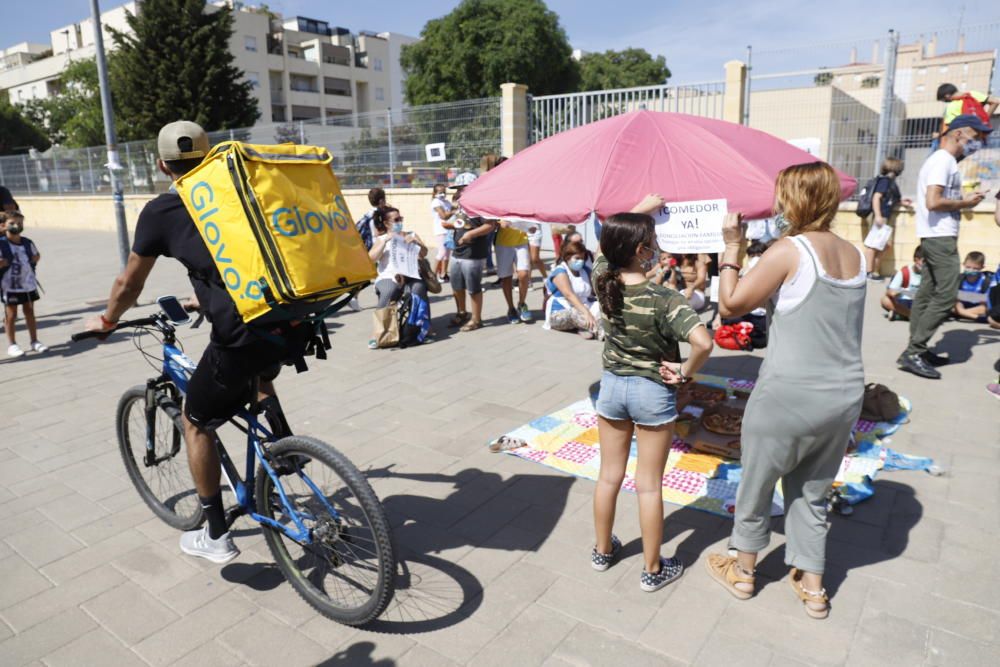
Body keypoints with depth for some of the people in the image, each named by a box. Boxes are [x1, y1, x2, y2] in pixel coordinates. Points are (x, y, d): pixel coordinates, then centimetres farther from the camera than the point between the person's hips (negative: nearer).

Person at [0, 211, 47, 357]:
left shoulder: (28, 243, 3)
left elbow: (36, 255, 19)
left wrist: (35, 259, 0)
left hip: (28, 284, 5)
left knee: (30, 312, 13)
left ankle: (34, 342, 22)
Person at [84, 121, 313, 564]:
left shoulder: (161, 211, 6)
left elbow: (129, 286, 17)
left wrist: (106, 320, 38)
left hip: (244, 335, -5)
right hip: (296, 326, 5)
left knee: (196, 421, 20)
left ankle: (216, 537, 26)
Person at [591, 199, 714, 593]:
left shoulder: (602, 281, -9)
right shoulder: (663, 299, -23)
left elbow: (608, 241, 11)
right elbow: (703, 342, -35)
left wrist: (640, 210, 18)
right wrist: (686, 371, -17)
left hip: (611, 387, 5)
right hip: (653, 393, -4)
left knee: (609, 476, 18)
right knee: (649, 485, 8)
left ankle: (603, 551, 36)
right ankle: (653, 570, 23)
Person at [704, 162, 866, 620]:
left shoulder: (788, 251, -17)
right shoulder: (855, 255, 4)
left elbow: (730, 305, -14)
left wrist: (732, 247, -6)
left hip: (788, 397, -6)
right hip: (845, 396, 6)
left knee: (756, 486, 16)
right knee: (812, 493, 23)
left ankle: (743, 571, 35)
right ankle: (812, 586, 34)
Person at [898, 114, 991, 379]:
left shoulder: (943, 160, 19)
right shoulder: (943, 160, -12)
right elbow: (933, 202, -23)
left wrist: (962, 201, 6)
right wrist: (964, 203, -10)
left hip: (936, 237, 10)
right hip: (940, 237, -10)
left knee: (927, 295, 9)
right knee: (946, 296, -11)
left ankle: (915, 351, 13)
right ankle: (913, 352, -10)